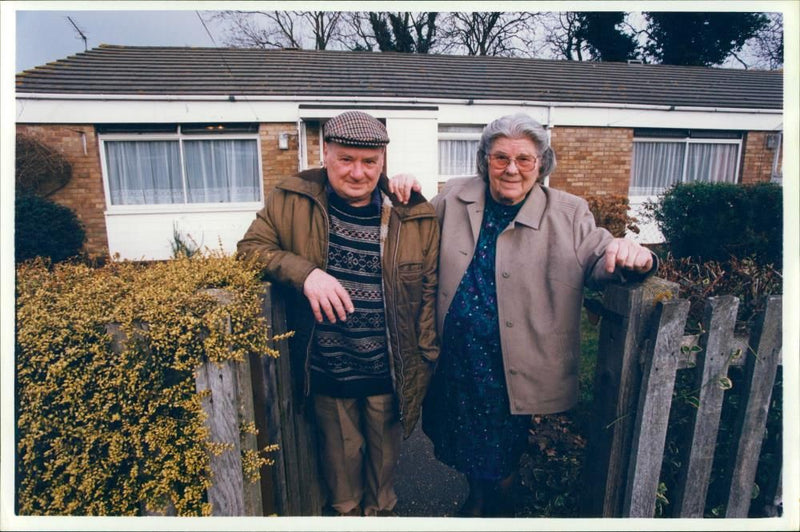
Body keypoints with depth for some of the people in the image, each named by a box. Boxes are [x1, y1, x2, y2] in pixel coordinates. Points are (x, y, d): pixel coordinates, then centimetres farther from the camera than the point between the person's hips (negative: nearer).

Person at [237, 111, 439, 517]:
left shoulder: (415, 215, -7)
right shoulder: (290, 201, -8)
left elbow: (427, 292, -2)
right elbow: (251, 246, -4)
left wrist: (424, 362, 0)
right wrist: (305, 272, -22)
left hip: (387, 371, 0)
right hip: (325, 371, 0)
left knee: (383, 450, 23)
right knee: (341, 452, 23)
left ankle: (381, 510, 54)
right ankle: (347, 512, 53)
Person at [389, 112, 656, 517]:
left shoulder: (568, 214, -4)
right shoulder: (455, 199, 2)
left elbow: (599, 260, -6)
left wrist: (632, 258, -29)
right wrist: (406, 195, -3)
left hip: (510, 369, -2)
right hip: (454, 359, 3)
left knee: (502, 454, 17)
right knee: (464, 444, 23)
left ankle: (501, 507, 51)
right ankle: (476, 499, 55)